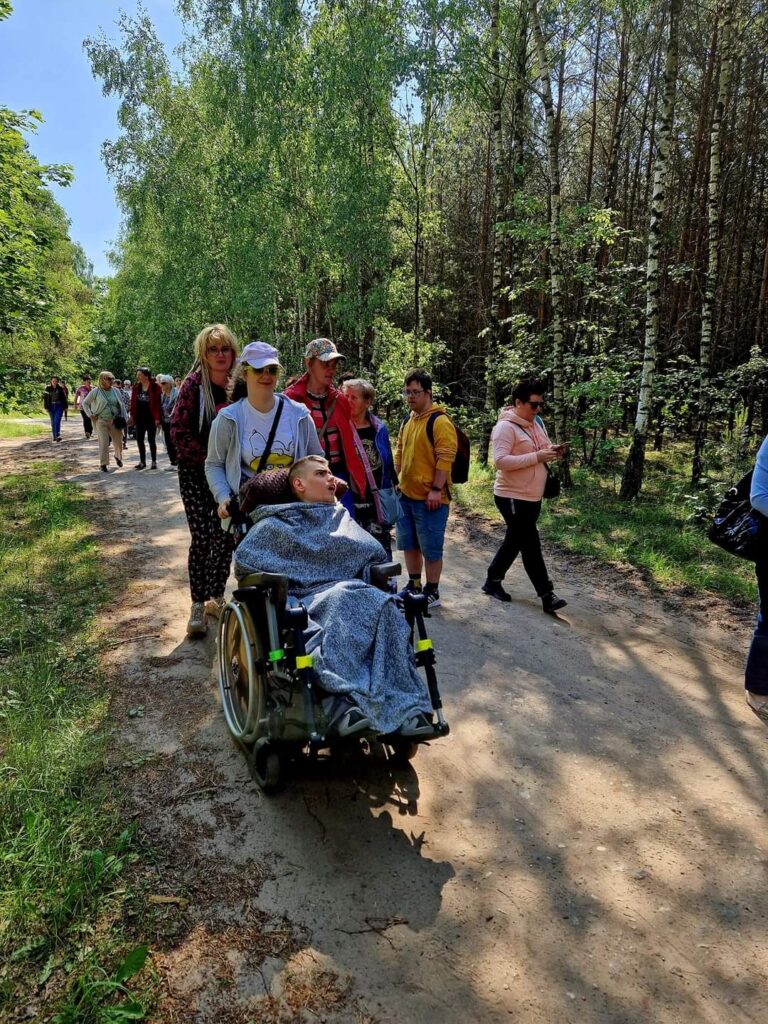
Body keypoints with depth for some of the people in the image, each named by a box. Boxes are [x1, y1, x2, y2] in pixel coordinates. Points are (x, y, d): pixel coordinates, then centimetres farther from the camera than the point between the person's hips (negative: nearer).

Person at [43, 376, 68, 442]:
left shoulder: (61, 388, 0)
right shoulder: (48, 389, 1)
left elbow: (64, 398, 6)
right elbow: (45, 398, 2)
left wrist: (65, 407, 5)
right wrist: (46, 407, -3)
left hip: (59, 406, -2)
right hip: (51, 407, 2)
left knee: (57, 421, -16)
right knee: (53, 422, 8)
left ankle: (58, 436, -24)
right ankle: (54, 436, 15)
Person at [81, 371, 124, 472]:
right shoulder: (95, 392, -3)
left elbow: (121, 405, 11)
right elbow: (85, 403, 6)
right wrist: (90, 415, -2)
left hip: (115, 421, 3)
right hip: (101, 421, -3)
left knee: (118, 441, 9)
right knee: (103, 443, -5)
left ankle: (118, 457, 39)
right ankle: (104, 464, 7)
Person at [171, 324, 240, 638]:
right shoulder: (193, 384, -7)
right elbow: (178, 430, -8)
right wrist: (208, 457, -14)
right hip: (196, 473, -3)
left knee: (226, 537, 6)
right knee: (202, 538, -6)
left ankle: (216, 597, 24)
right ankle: (198, 605, 6)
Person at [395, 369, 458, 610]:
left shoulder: (439, 421, -13)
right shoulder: (407, 421, 13)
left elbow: (445, 459, -18)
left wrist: (436, 489, -22)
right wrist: (396, 481, 17)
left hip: (429, 497, -8)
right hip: (406, 495, 8)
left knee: (430, 547, 1)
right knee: (409, 544, 17)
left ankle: (432, 593, 14)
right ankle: (413, 585, 31)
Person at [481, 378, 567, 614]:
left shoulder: (536, 423, 11)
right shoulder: (506, 427, -16)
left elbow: (542, 452, 20)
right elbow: (500, 461, -25)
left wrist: (554, 452, -4)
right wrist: (536, 456, -26)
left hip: (532, 496, 9)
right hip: (513, 497, -9)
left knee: (515, 541, 17)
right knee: (531, 545, -3)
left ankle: (493, 581, 32)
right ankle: (547, 595, 3)